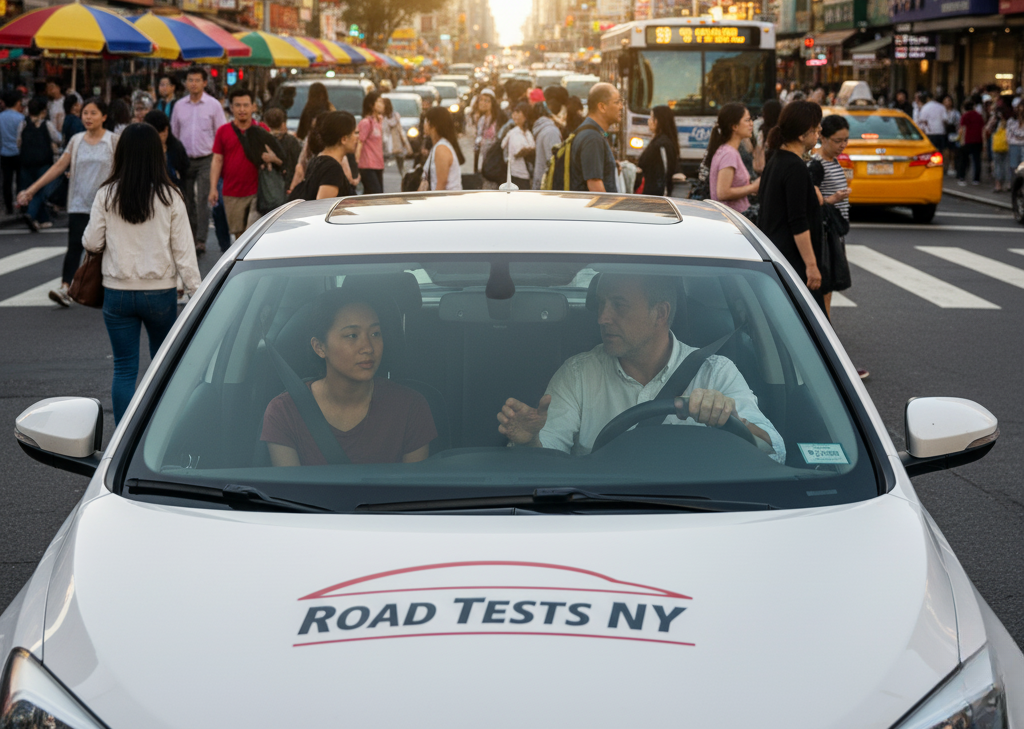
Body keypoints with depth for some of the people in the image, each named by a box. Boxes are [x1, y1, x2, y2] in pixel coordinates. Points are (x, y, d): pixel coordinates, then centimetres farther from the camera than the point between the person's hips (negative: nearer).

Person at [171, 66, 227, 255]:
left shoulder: (213, 105, 0)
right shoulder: (179, 106, 8)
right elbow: (174, 133, 14)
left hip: (206, 160, -3)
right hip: (185, 159, 3)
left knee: (202, 199, -11)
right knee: (188, 200, 8)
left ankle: (201, 240, -11)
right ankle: (191, 237, 20)